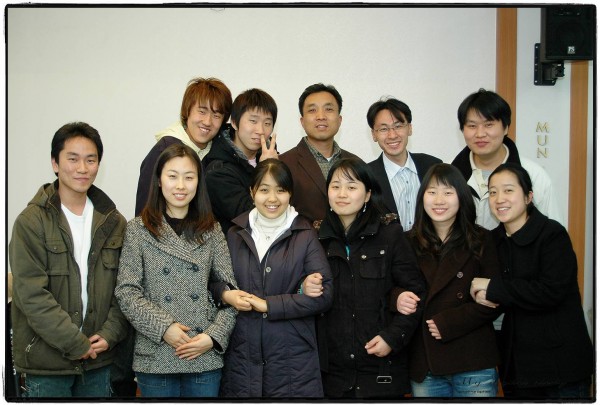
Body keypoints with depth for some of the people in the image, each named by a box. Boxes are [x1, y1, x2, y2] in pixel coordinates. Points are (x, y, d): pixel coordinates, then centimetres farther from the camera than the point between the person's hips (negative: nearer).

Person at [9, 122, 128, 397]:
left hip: (99, 358, 4)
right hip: (47, 362, -4)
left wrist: (109, 335, -8)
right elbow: (31, 294, -14)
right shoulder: (31, 222, -7)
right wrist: (78, 344, -15)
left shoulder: (114, 222, 7)